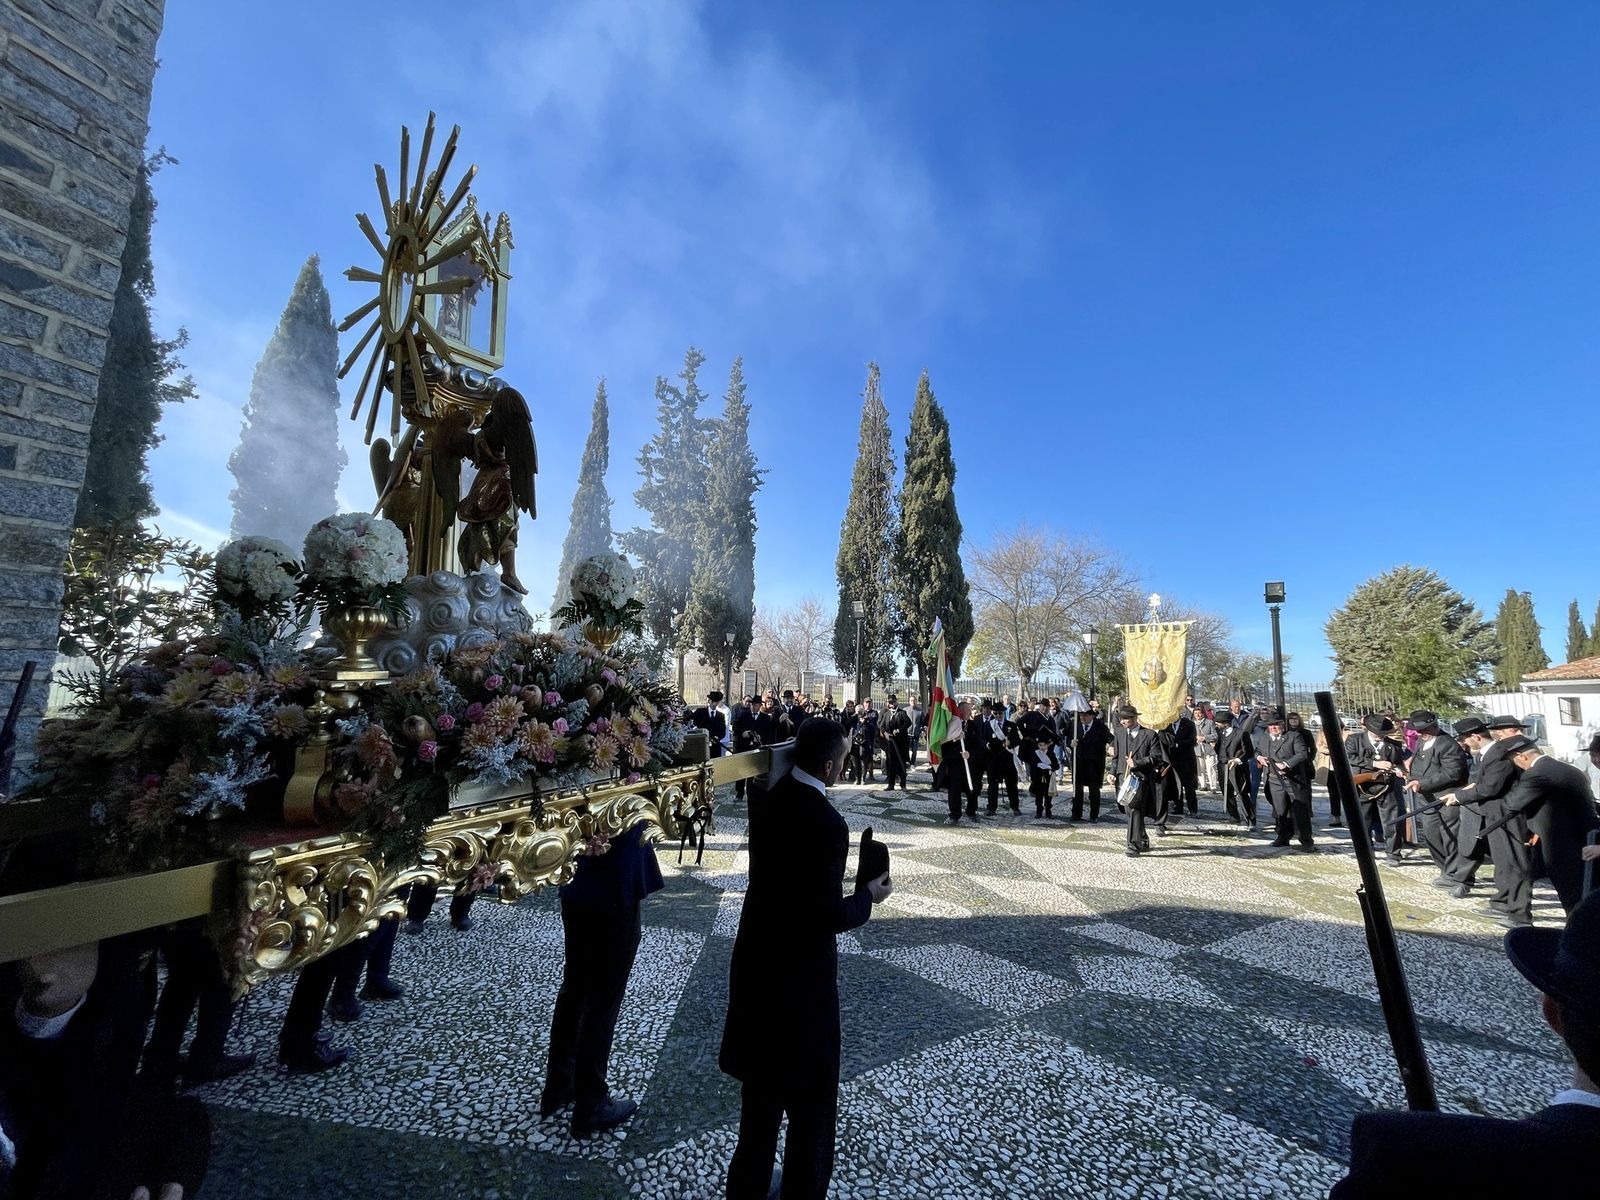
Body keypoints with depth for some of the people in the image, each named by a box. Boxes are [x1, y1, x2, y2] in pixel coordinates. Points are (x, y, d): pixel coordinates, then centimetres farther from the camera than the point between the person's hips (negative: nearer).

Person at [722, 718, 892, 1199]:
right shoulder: (827, 823, -29)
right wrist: (868, 896, -7)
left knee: (762, 1081, 27)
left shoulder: (767, 800, -6)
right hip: (800, 969, -8)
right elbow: (829, 916, -25)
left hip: (757, 954, 8)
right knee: (809, 1091, 17)